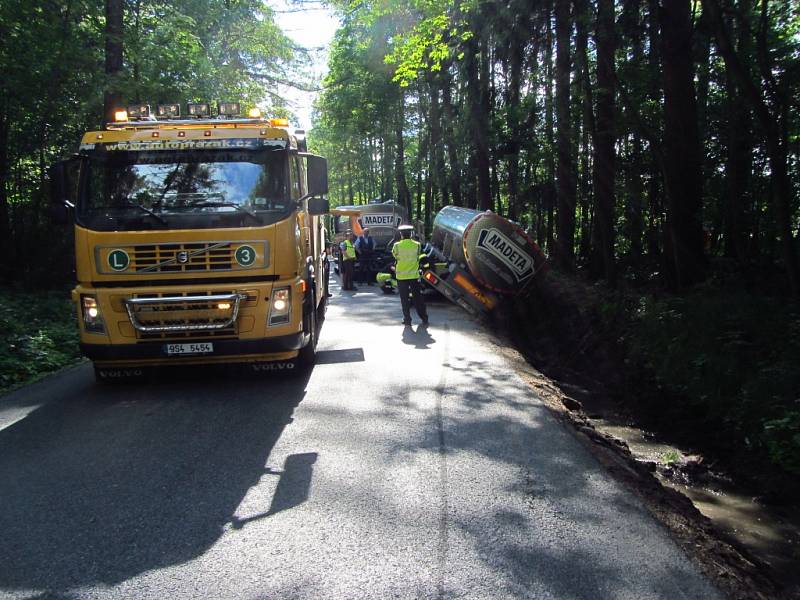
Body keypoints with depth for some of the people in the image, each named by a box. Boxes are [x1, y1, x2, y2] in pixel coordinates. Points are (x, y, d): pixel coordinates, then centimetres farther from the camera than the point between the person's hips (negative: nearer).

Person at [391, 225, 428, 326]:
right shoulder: (416, 245, -5)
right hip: (414, 275, 2)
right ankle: (424, 318, 14)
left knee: (405, 298, 6)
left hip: (401, 276, -1)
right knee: (418, 298, 10)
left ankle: (407, 319, 9)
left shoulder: (397, 245, -9)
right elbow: (417, 258, 5)